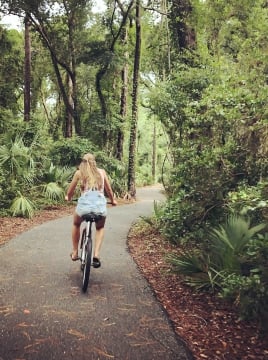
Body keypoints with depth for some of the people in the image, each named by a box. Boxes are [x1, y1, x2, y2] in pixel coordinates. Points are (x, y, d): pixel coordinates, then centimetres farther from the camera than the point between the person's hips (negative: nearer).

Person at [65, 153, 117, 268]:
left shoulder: (79, 173, 12)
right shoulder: (102, 172, 15)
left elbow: (70, 190, 21)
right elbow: (109, 189, 22)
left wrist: (68, 197, 43)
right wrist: (113, 200, 41)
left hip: (84, 205, -1)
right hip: (100, 207, 1)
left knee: (76, 224, 33)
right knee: (100, 228, 31)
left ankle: (75, 253, 36)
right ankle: (96, 254, 13)